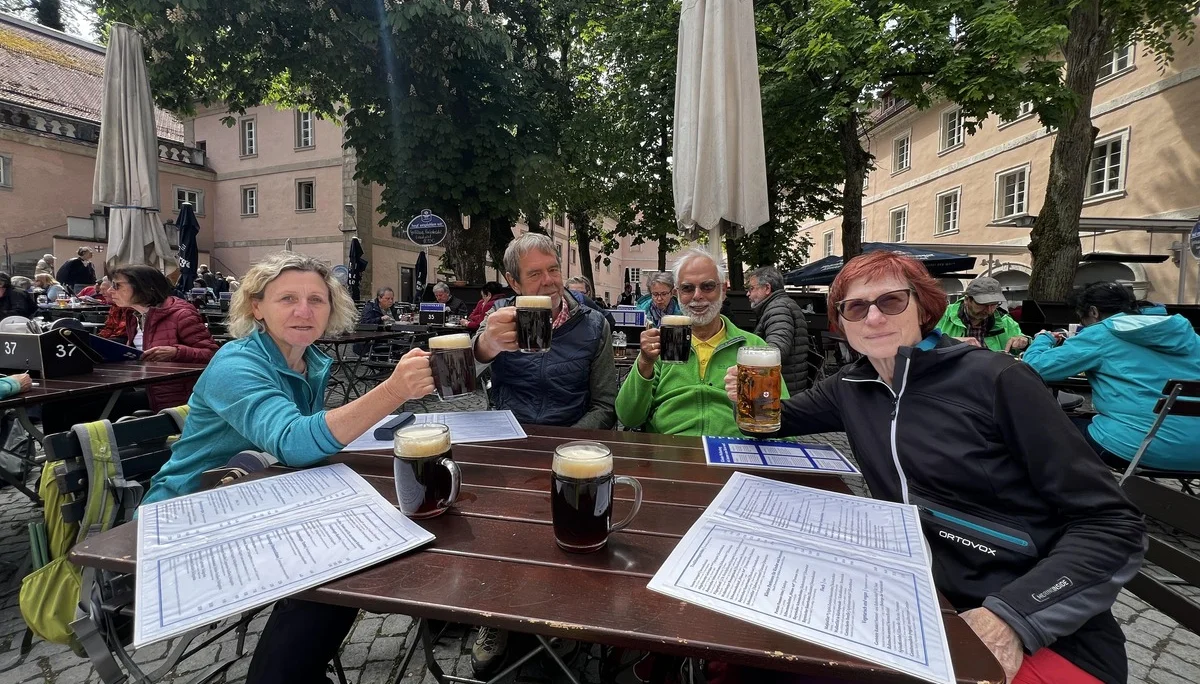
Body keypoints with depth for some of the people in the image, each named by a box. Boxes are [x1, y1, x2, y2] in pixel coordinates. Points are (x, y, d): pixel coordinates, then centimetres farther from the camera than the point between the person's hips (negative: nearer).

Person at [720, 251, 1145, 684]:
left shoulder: (995, 380, -12)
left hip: (1049, 636, -3)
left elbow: (1113, 524, -11)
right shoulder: (851, 389, 2)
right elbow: (777, 419, 17)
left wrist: (1014, 614, -23)